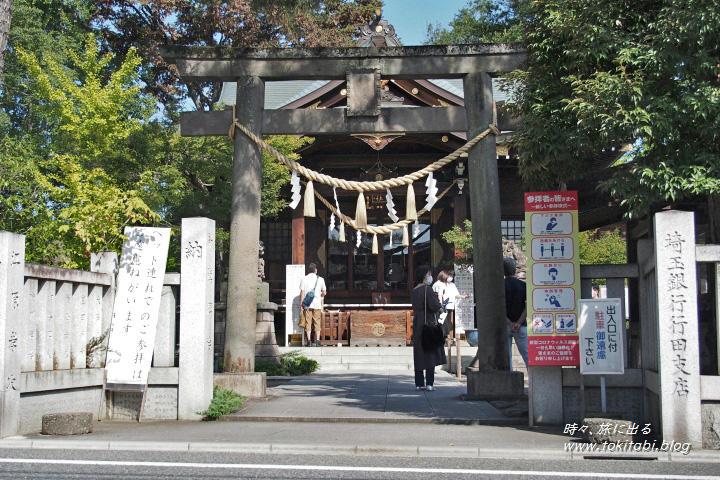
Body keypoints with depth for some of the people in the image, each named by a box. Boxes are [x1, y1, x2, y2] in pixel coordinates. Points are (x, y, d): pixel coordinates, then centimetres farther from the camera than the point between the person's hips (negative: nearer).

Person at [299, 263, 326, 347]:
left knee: (308, 323, 1)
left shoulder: (304, 279, 2)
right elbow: (324, 292, 7)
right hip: (317, 304, 0)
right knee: (317, 323, 4)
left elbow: (302, 292, -1)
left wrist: (301, 304, 2)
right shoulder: (320, 279, 3)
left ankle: (309, 341, -5)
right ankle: (317, 341, -1)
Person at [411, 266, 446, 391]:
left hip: (417, 323, 7)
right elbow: (435, 306, -21)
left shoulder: (414, 291, 11)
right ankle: (429, 383, -8)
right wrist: (439, 303, 2)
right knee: (431, 354, -3)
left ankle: (419, 383, 9)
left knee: (419, 354, 9)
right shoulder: (427, 290, -13)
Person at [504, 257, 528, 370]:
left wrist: (509, 323, -9)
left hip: (504, 326, 0)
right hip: (521, 326, 0)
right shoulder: (523, 285, 0)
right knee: (527, 355, 2)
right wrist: (518, 323, -10)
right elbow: (528, 306, -8)